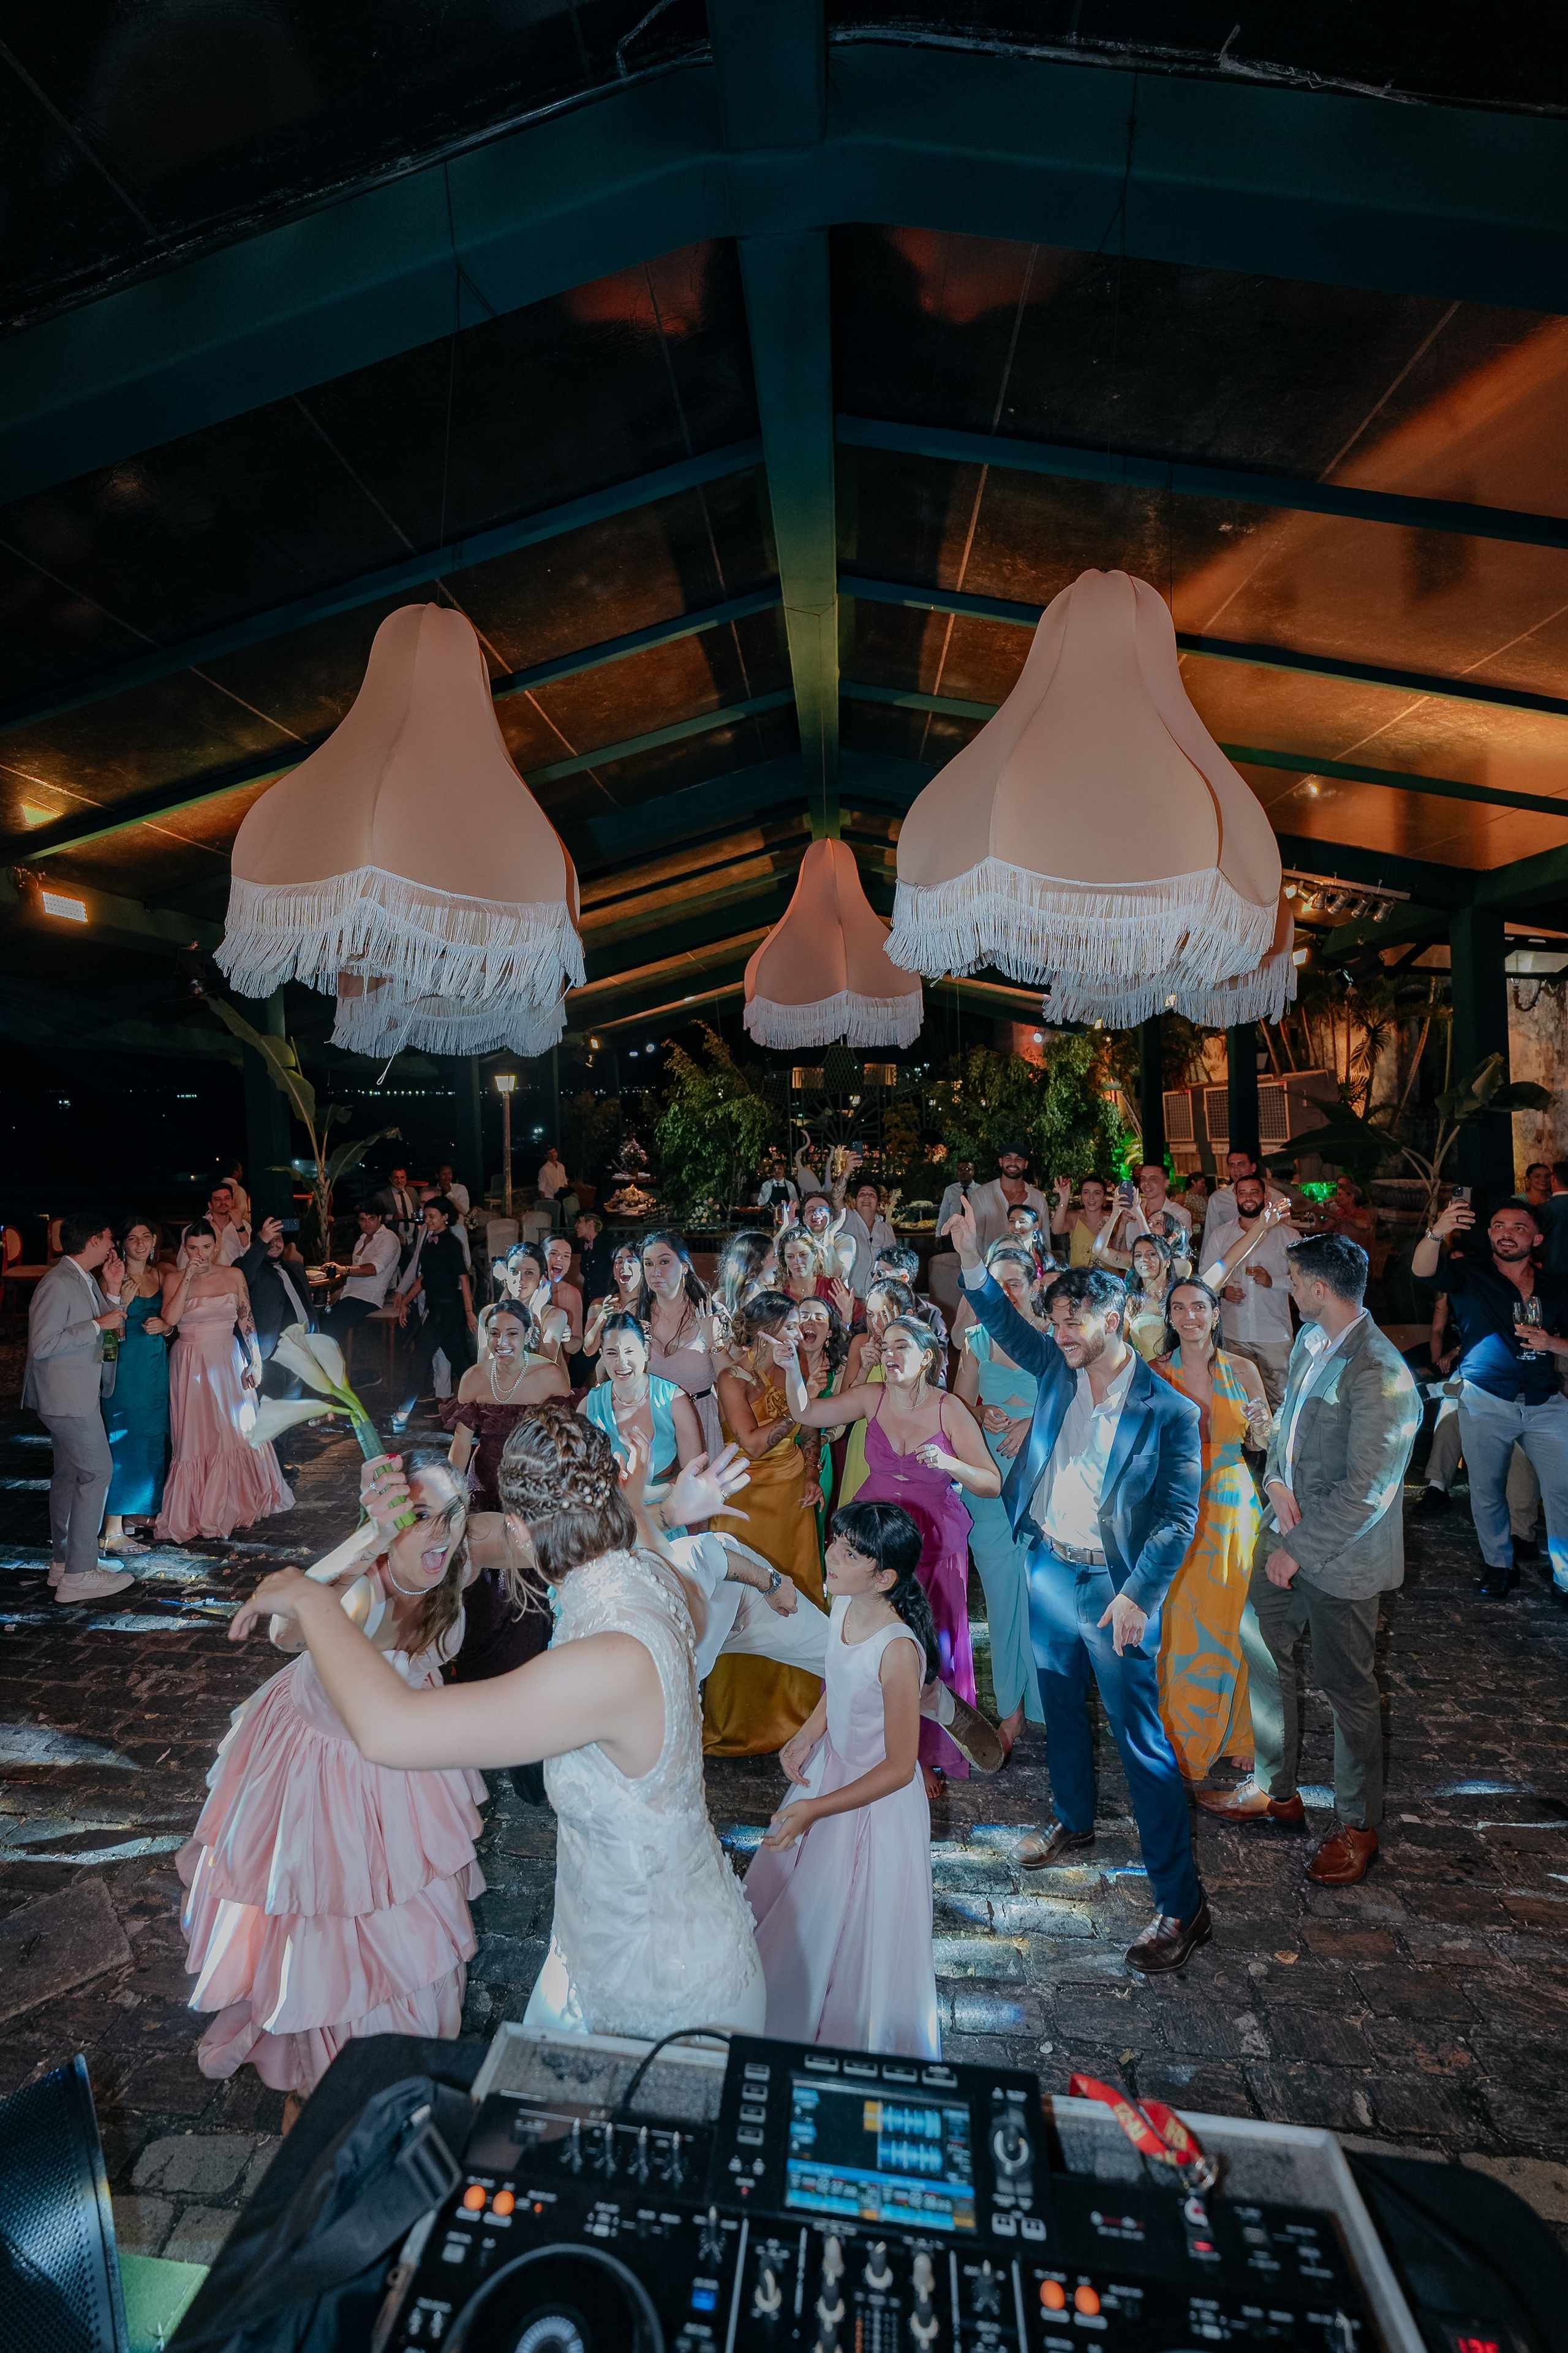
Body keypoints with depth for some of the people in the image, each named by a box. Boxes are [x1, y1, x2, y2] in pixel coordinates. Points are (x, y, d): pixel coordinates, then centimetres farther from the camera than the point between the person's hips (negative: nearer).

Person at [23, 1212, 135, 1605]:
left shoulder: (86, 1281, 10)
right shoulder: (58, 1283, -19)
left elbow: (111, 1332, 13)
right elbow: (41, 1344, -24)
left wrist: (112, 1292, 2)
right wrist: (98, 1324, -21)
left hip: (78, 1392, 11)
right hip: (67, 1395, -11)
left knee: (70, 1473, 16)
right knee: (96, 1472, -9)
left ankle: (63, 1562, 28)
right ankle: (78, 1574, -4)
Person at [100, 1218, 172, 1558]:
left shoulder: (159, 1275, 9)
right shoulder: (116, 1279, -10)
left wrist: (165, 1326, -4)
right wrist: (122, 1300, -28)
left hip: (157, 1365, 7)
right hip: (126, 1366, -7)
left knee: (153, 1438, 14)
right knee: (123, 1441, -7)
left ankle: (139, 1512, 28)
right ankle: (112, 1532, -3)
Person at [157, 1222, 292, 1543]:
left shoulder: (234, 1275, 2)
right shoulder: (174, 1279, -2)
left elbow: (246, 1321, 4)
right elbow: (170, 1319, -18)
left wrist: (255, 1362, -1)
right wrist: (189, 1278, -17)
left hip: (228, 1363, 2)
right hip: (190, 1366, -2)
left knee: (237, 1433, 7)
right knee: (195, 1439, 0)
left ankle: (243, 1502, 23)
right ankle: (190, 1514, 11)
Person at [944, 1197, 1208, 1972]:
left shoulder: (1169, 1411, -18)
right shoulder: (1057, 1368, -2)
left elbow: (1180, 1516, -16)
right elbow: (1004, 1323, 2)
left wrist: (1136, 1597, -21)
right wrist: (971, 1258, -14)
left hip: (1113, 1588, -6)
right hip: (1047, 1568, 6)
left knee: (1143, 1742, 1)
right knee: (1061, 1710, 24)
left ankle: (1182, 1907, 15)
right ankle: (1073, 1823, 48)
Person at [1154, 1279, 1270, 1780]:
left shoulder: (1242, 1370, 0)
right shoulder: (1154, 1373, -3)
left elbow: (1264, 1443, 8)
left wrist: (1261, 1423, -13)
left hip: (1232, 1506, 1)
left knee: (1230, 1620, 7)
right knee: (1179, 1622, 4)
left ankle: (1232, 1731, 29)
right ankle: (1184, 1736, 24)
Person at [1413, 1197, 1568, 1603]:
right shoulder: (1470, 1274, -2)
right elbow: (1422, 1270, -23)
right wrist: (1437, 1233, -42)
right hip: (1486, 1404, -1)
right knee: (1487, 1490, 9)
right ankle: (1500, 1566, 27)